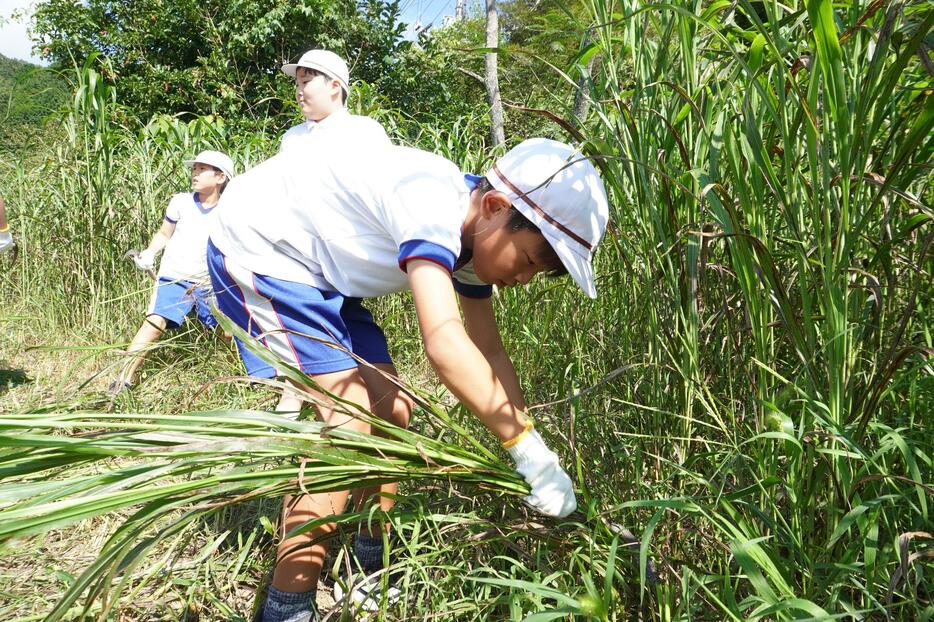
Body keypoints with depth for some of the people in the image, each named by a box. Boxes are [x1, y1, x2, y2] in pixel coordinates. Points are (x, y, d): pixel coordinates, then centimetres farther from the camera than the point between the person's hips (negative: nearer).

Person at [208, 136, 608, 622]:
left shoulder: (473, 235, -3)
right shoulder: (432, 203, -32)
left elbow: (488, 351, 3)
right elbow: (444, 343, -44)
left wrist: (533, 456, -1)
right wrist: (529, 447, -38)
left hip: (316, 269, 9)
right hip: (256, 248, -9)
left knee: (388, 412, 6)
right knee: (349, 421, -18)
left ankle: (370, 566, 22)